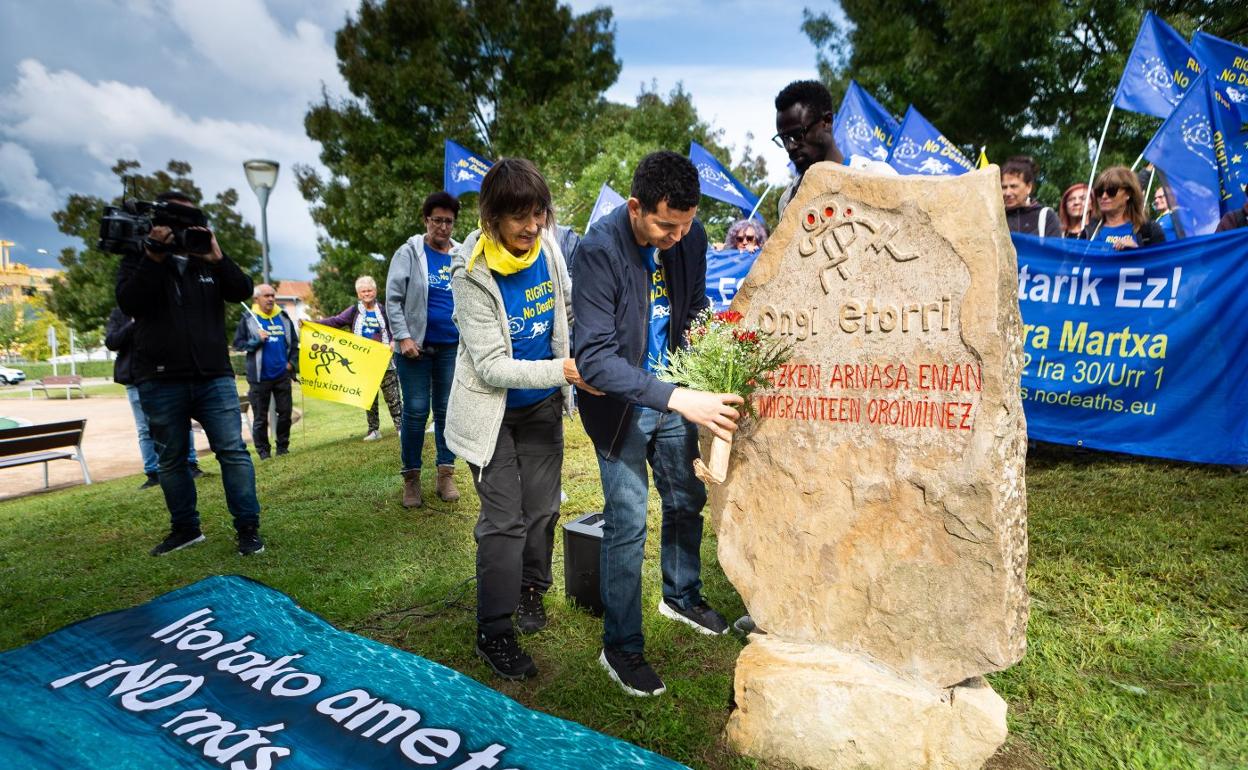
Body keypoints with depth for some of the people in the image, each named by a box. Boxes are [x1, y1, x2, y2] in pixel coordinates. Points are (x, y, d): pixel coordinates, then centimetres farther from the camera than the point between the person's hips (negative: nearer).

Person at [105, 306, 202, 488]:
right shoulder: (119, 314, 9)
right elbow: (110, 342, -3)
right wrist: (133, 324, -15)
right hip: (136, 380, 1)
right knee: (145, 430, 5)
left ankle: (191, 463, 13)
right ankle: (152, 473, 12)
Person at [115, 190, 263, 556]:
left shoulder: (208, 261, 12)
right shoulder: (137, 261, 7)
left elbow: (242, 291, -3)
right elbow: (129, 303, -11)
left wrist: (217, 258, -17)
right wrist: (154, 257, -18)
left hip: (214, 377, 0)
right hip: (160, 382, 0)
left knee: (233, 451, -4)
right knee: (171, 459, 9)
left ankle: (247, 527, 1)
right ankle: (185, 528, 22)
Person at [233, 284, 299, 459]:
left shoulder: (283, 317, 8)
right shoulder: (248, 319, -1)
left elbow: (294, 342, 15)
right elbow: (237, 344, -1)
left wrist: (292, 362, 5)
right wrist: (257, 341, -15)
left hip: (282, 375, 3)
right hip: (259, 377, -3)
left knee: (285, 412, 6)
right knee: (260, 417, 4)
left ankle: (283, 447, 19)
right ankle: (263, 451, 13)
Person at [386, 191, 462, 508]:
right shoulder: (409, 253, -1)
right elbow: (393, 299, -5)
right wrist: (403, 337, -14)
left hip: (452, 347, 3)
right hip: (415, 346, -3)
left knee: (447, 410, 7)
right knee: (416, 411, 1)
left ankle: (446, 475, 16)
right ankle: (411, 478, 11)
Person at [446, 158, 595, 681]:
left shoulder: (549, 244, -10)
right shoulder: (472, 273, -23)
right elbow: (492, 367, -23)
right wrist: (562, 370, -30)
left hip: (542, 404, 5)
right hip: (492, 408, -5)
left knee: (543, 508, 14)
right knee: (504, 519, -3)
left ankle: (531, 590, 39)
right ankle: (494, 633, 13)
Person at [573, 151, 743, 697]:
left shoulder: (691, 237, -8)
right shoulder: (599, 250, -26)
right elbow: (594, 357, -32)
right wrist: (679, 400, -40)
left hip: (673, 393, 6)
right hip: (618, 402, -6)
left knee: (687, 499, 17)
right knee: (628, 522, -3)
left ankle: (681, 596, 42)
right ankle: (621, 648, 16)